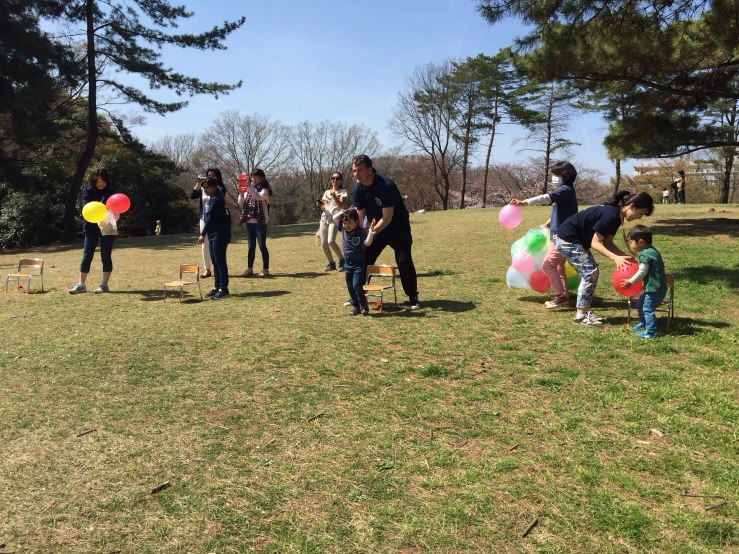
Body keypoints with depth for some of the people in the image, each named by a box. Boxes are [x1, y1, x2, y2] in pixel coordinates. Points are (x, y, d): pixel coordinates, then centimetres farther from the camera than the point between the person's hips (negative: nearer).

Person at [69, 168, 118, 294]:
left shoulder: (111, 192, 2)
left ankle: (104, 285, 6)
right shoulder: (88, 190, 2)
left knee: (106, 256, 0)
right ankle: (81, 285, 7)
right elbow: (85, 206, -11)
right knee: (87, 256, 2)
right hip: (91, 228, 1)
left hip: (107, 228, -1)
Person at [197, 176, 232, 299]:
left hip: (220, 235, -10)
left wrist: (203, 234, -22)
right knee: (215, 262, 12)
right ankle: (217, 287, 18)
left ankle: (224, 289, -6)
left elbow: (210, 218, -20)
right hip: (212, 234, 10)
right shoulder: (210, 199, 15)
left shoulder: (216, 200, -14)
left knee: (220, 262, -8)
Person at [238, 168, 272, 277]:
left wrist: (250, 186, -21)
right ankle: (249, 269, 16)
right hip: (249, 222, 5)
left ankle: (265, 269, 4)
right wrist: (241, 193, -6)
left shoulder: (264, 190, -3)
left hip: (260, 223, -5)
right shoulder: (249, 190, 13)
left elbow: (259, 197, -25)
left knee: (262, 246, -2)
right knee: (251, 247, 10)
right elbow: (241, 205, 10)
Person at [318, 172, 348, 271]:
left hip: (335, 218, -6)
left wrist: (334, 196, -23)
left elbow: (341, 205, -10)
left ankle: (342, 260, -4)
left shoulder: (343, 191, 4)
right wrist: (320, 205, -4)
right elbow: (322, 207, 18)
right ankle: (331, 263, 16)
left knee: (331, 241, -22)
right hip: (324, 219, 6)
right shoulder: (327, 192, 19)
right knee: (323, 243, 2)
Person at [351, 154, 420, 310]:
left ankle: (413, 297, 1)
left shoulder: (386, 185, -29)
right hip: (377, 227, 6)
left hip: (398, 226, -6)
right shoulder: (357, 190, -10)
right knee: (363, 259, 2)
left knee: (404, 261, -13)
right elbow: (359, 217, -7)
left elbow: (387, 218, -29)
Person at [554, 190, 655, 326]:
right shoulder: (611, 215, -23)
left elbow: (607, 242, 8)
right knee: (590, 272, -9)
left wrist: (625, 256, -3)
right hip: (567, 240, -10)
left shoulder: (616, 215, 5)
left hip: (575, 240, 10)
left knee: (591, 273, 9)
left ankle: (584, 311, 15)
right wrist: (615, 258, -30)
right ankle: (580, 315, -3)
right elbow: (595, 243, -22)